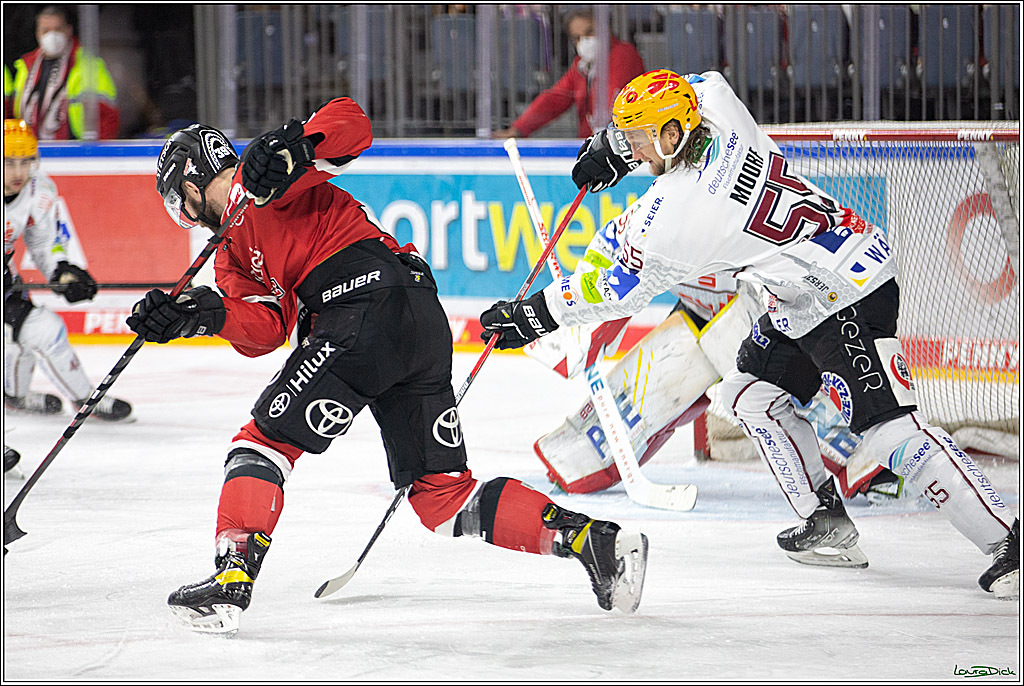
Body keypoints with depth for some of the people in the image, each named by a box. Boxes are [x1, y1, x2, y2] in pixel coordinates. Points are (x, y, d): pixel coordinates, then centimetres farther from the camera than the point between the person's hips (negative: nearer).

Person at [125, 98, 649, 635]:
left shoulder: (263, 175, 8)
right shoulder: (233, 254, 30)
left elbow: (350, 123, -5)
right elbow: (265, 329, 13)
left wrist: (291, 149, -21)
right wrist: (200, 315, -1)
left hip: (373, 303, -10)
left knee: (265, 440, -6)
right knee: (442, 494, 7)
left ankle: (232, 579, -14)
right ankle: (591, 539, 0)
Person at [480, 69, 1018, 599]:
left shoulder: (672, 214, -20)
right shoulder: (723, 116, -1)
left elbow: (613, 289, -7)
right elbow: (703, 88, 25)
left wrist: (533, 316, 5)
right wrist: (611, 145, 28)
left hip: (850, 300, -10)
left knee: (888, 429, -18)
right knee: (750, 393, 17)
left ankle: (1007, 539, -20)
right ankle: (827, 524, 19)